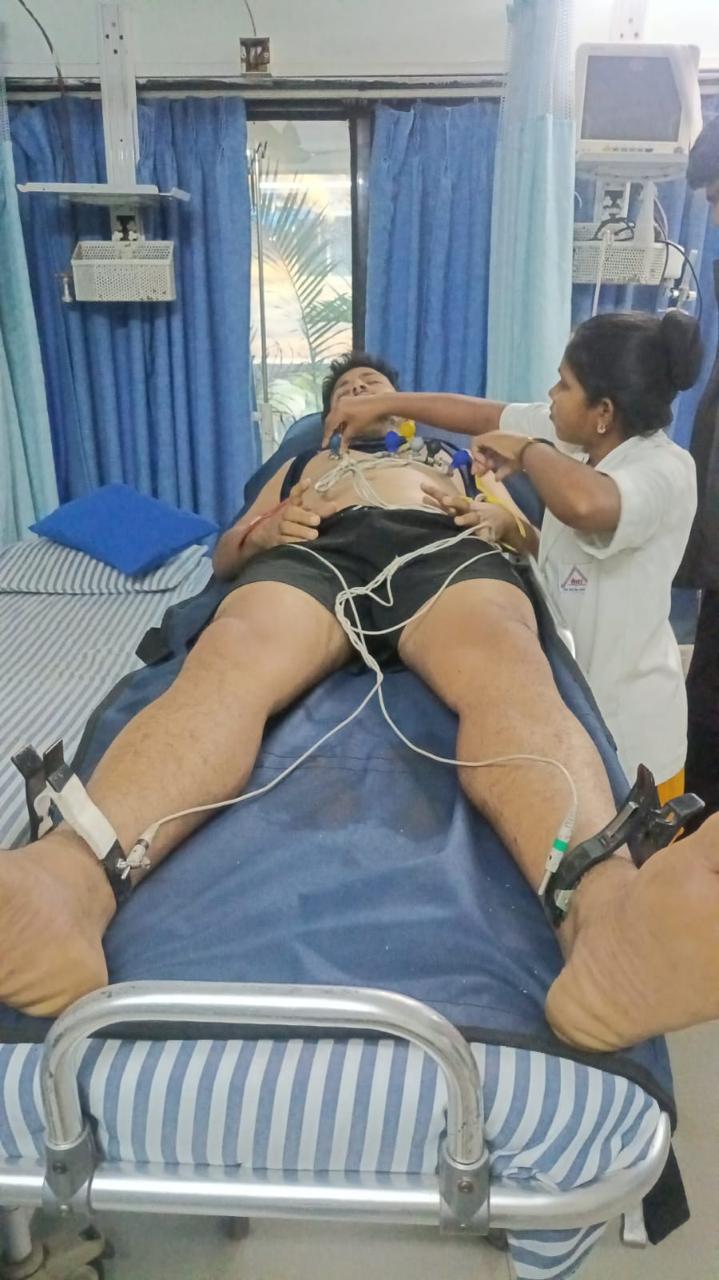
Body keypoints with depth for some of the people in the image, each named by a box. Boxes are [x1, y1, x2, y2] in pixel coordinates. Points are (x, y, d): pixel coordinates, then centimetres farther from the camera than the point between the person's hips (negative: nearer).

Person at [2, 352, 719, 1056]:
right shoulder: (303, 465, 44)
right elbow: (224, 555, 35)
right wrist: (267, 530, 10)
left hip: (447, 554, 0)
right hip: (313, 555, 1)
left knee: (510, 675, -38)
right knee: (227, 665, -37)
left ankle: (601, 901, -68)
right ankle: (71, 874, -64)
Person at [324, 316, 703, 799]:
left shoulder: (667, 470, -27)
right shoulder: (571, 434, -4)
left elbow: (585, 504, -49)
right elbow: (478, 413, 7)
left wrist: (525, 450, -30)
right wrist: (381, 405, 8)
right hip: (573, 683, 7)